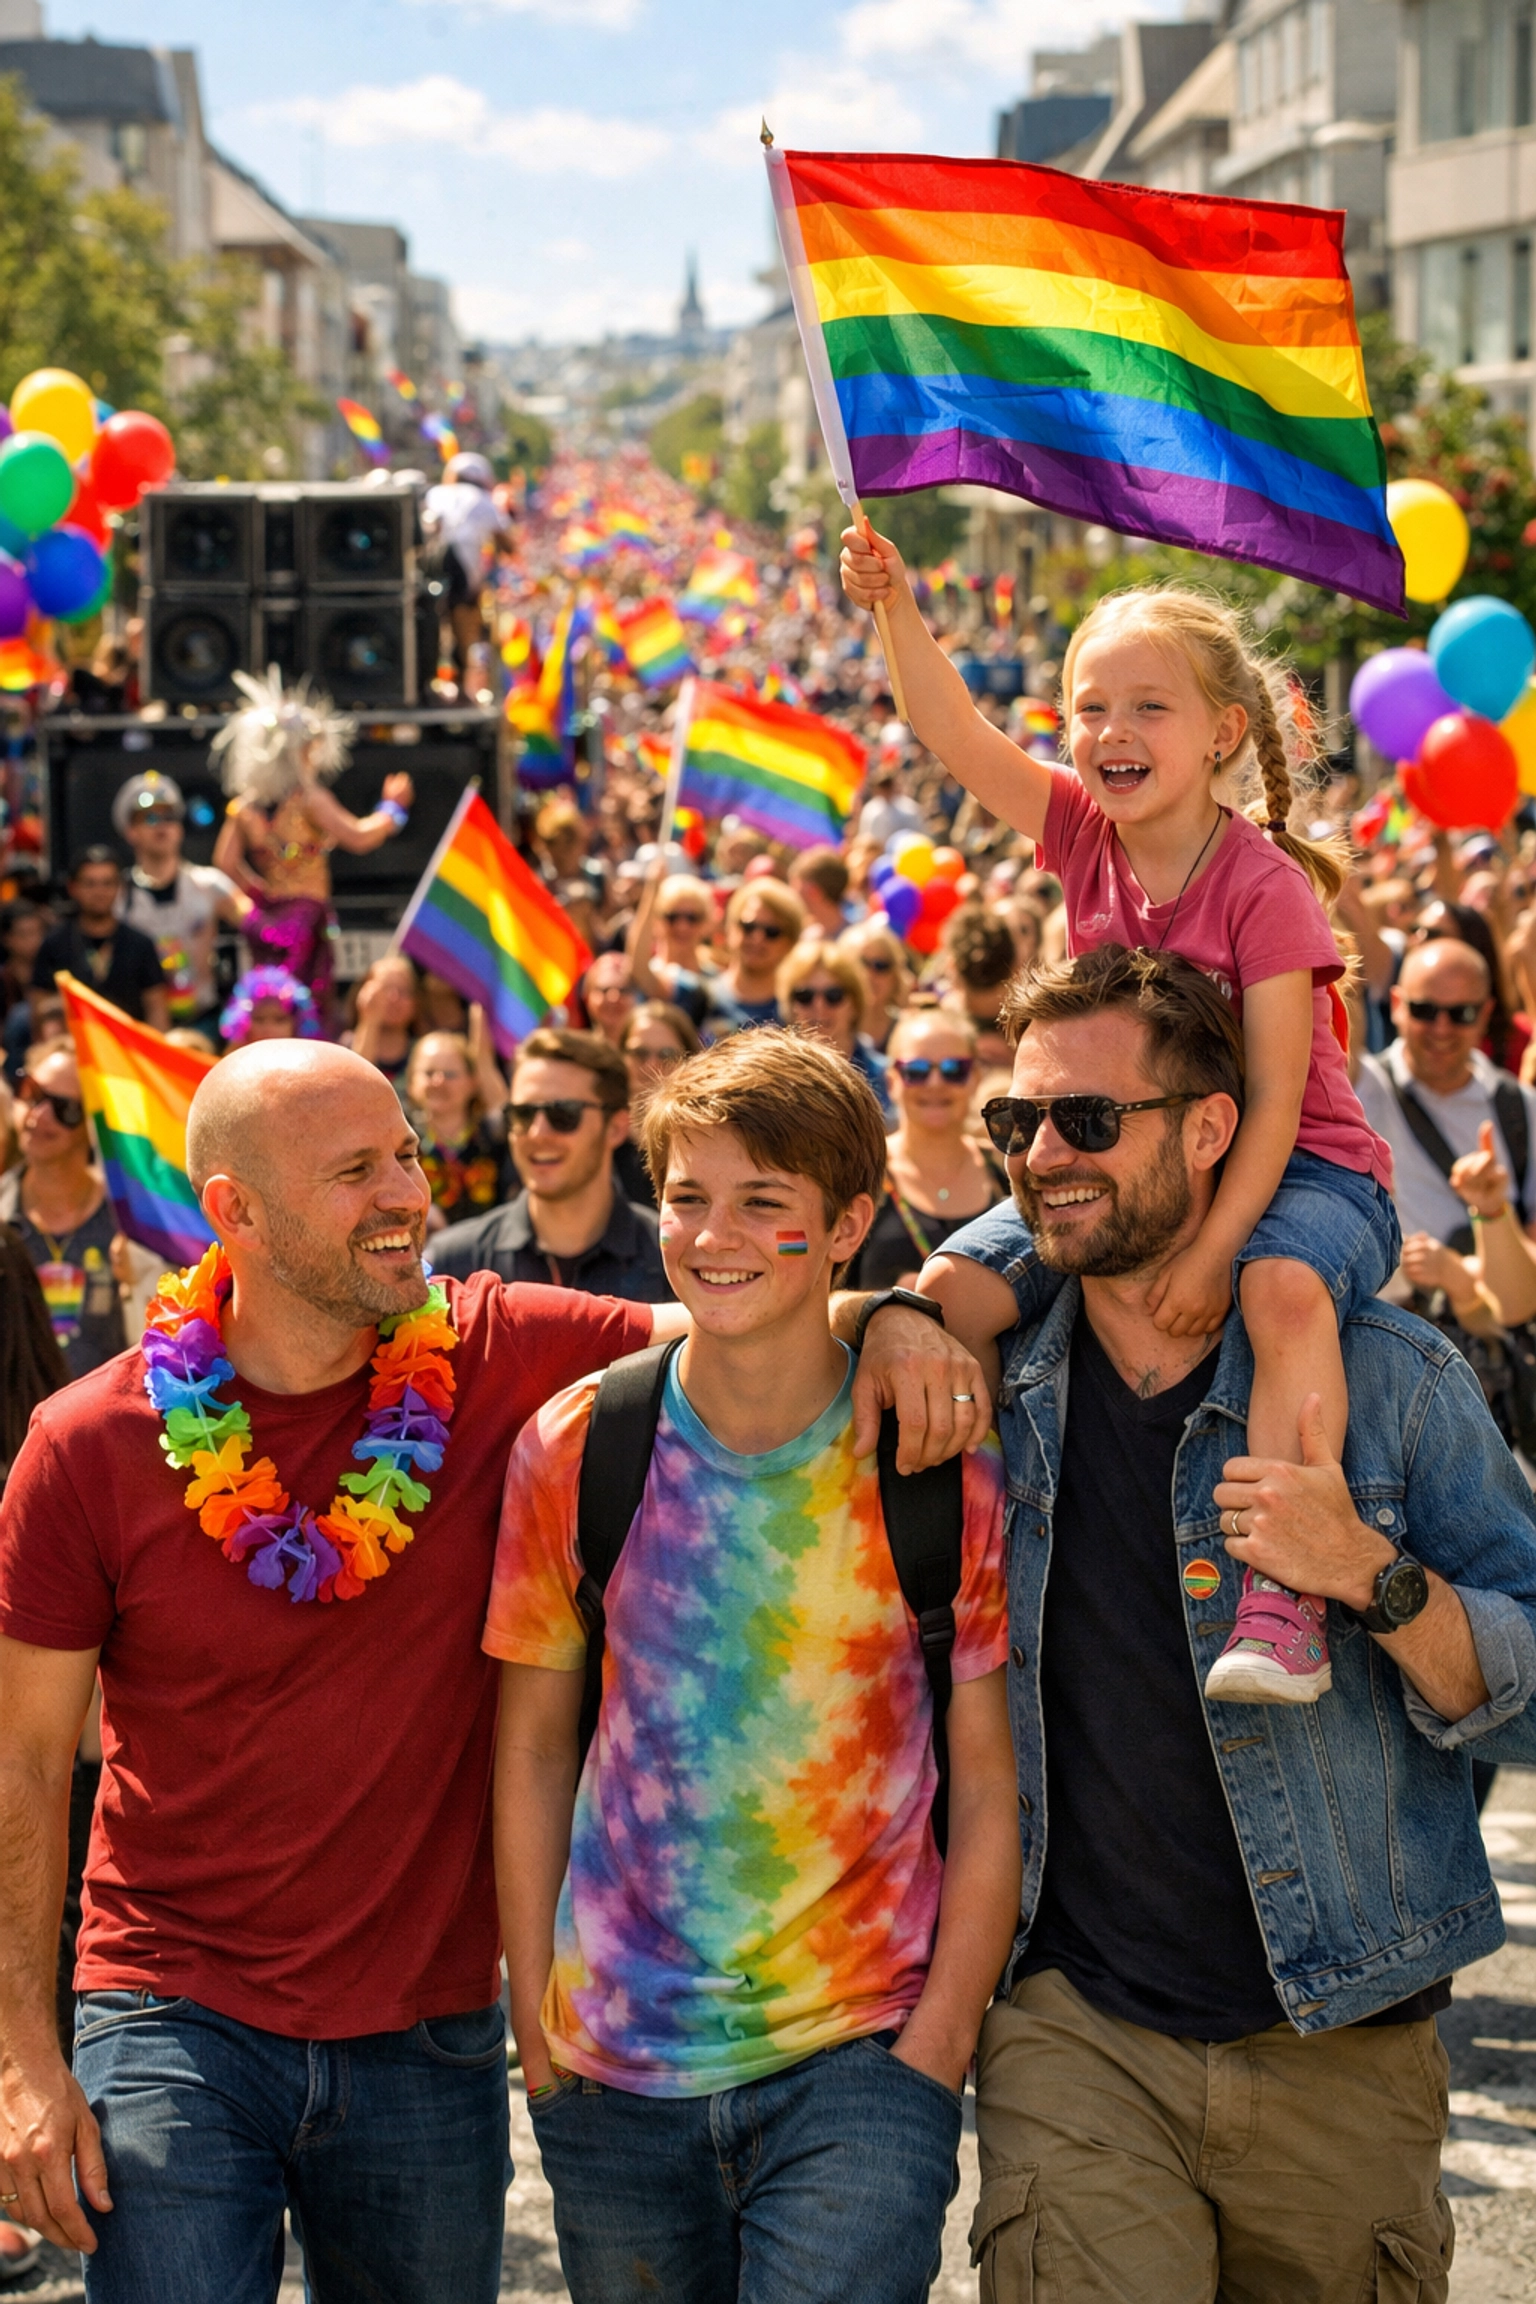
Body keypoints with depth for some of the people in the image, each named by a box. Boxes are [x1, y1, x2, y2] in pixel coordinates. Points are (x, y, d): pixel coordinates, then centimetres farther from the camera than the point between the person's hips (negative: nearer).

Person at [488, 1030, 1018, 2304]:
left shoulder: (941, 1467, -7)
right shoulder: (573, 1448, -2)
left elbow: (988, 1790, -2)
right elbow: (533, 1749, 6)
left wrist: (931, 2053, -8)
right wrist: (536, 2017, 2)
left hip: (862, 2050, -2)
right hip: (615, 2062, 2)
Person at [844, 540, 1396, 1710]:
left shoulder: (1261, 884, -18)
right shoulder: (1089, 834, 0)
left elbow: (1274, 1100, -21)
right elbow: (959, 739, -11)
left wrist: (1214, 1248, -31)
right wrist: (898, 611, -26)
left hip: (1301, 1171, -7)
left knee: (1284, 1288, -39)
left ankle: (1284, 1604, -42)